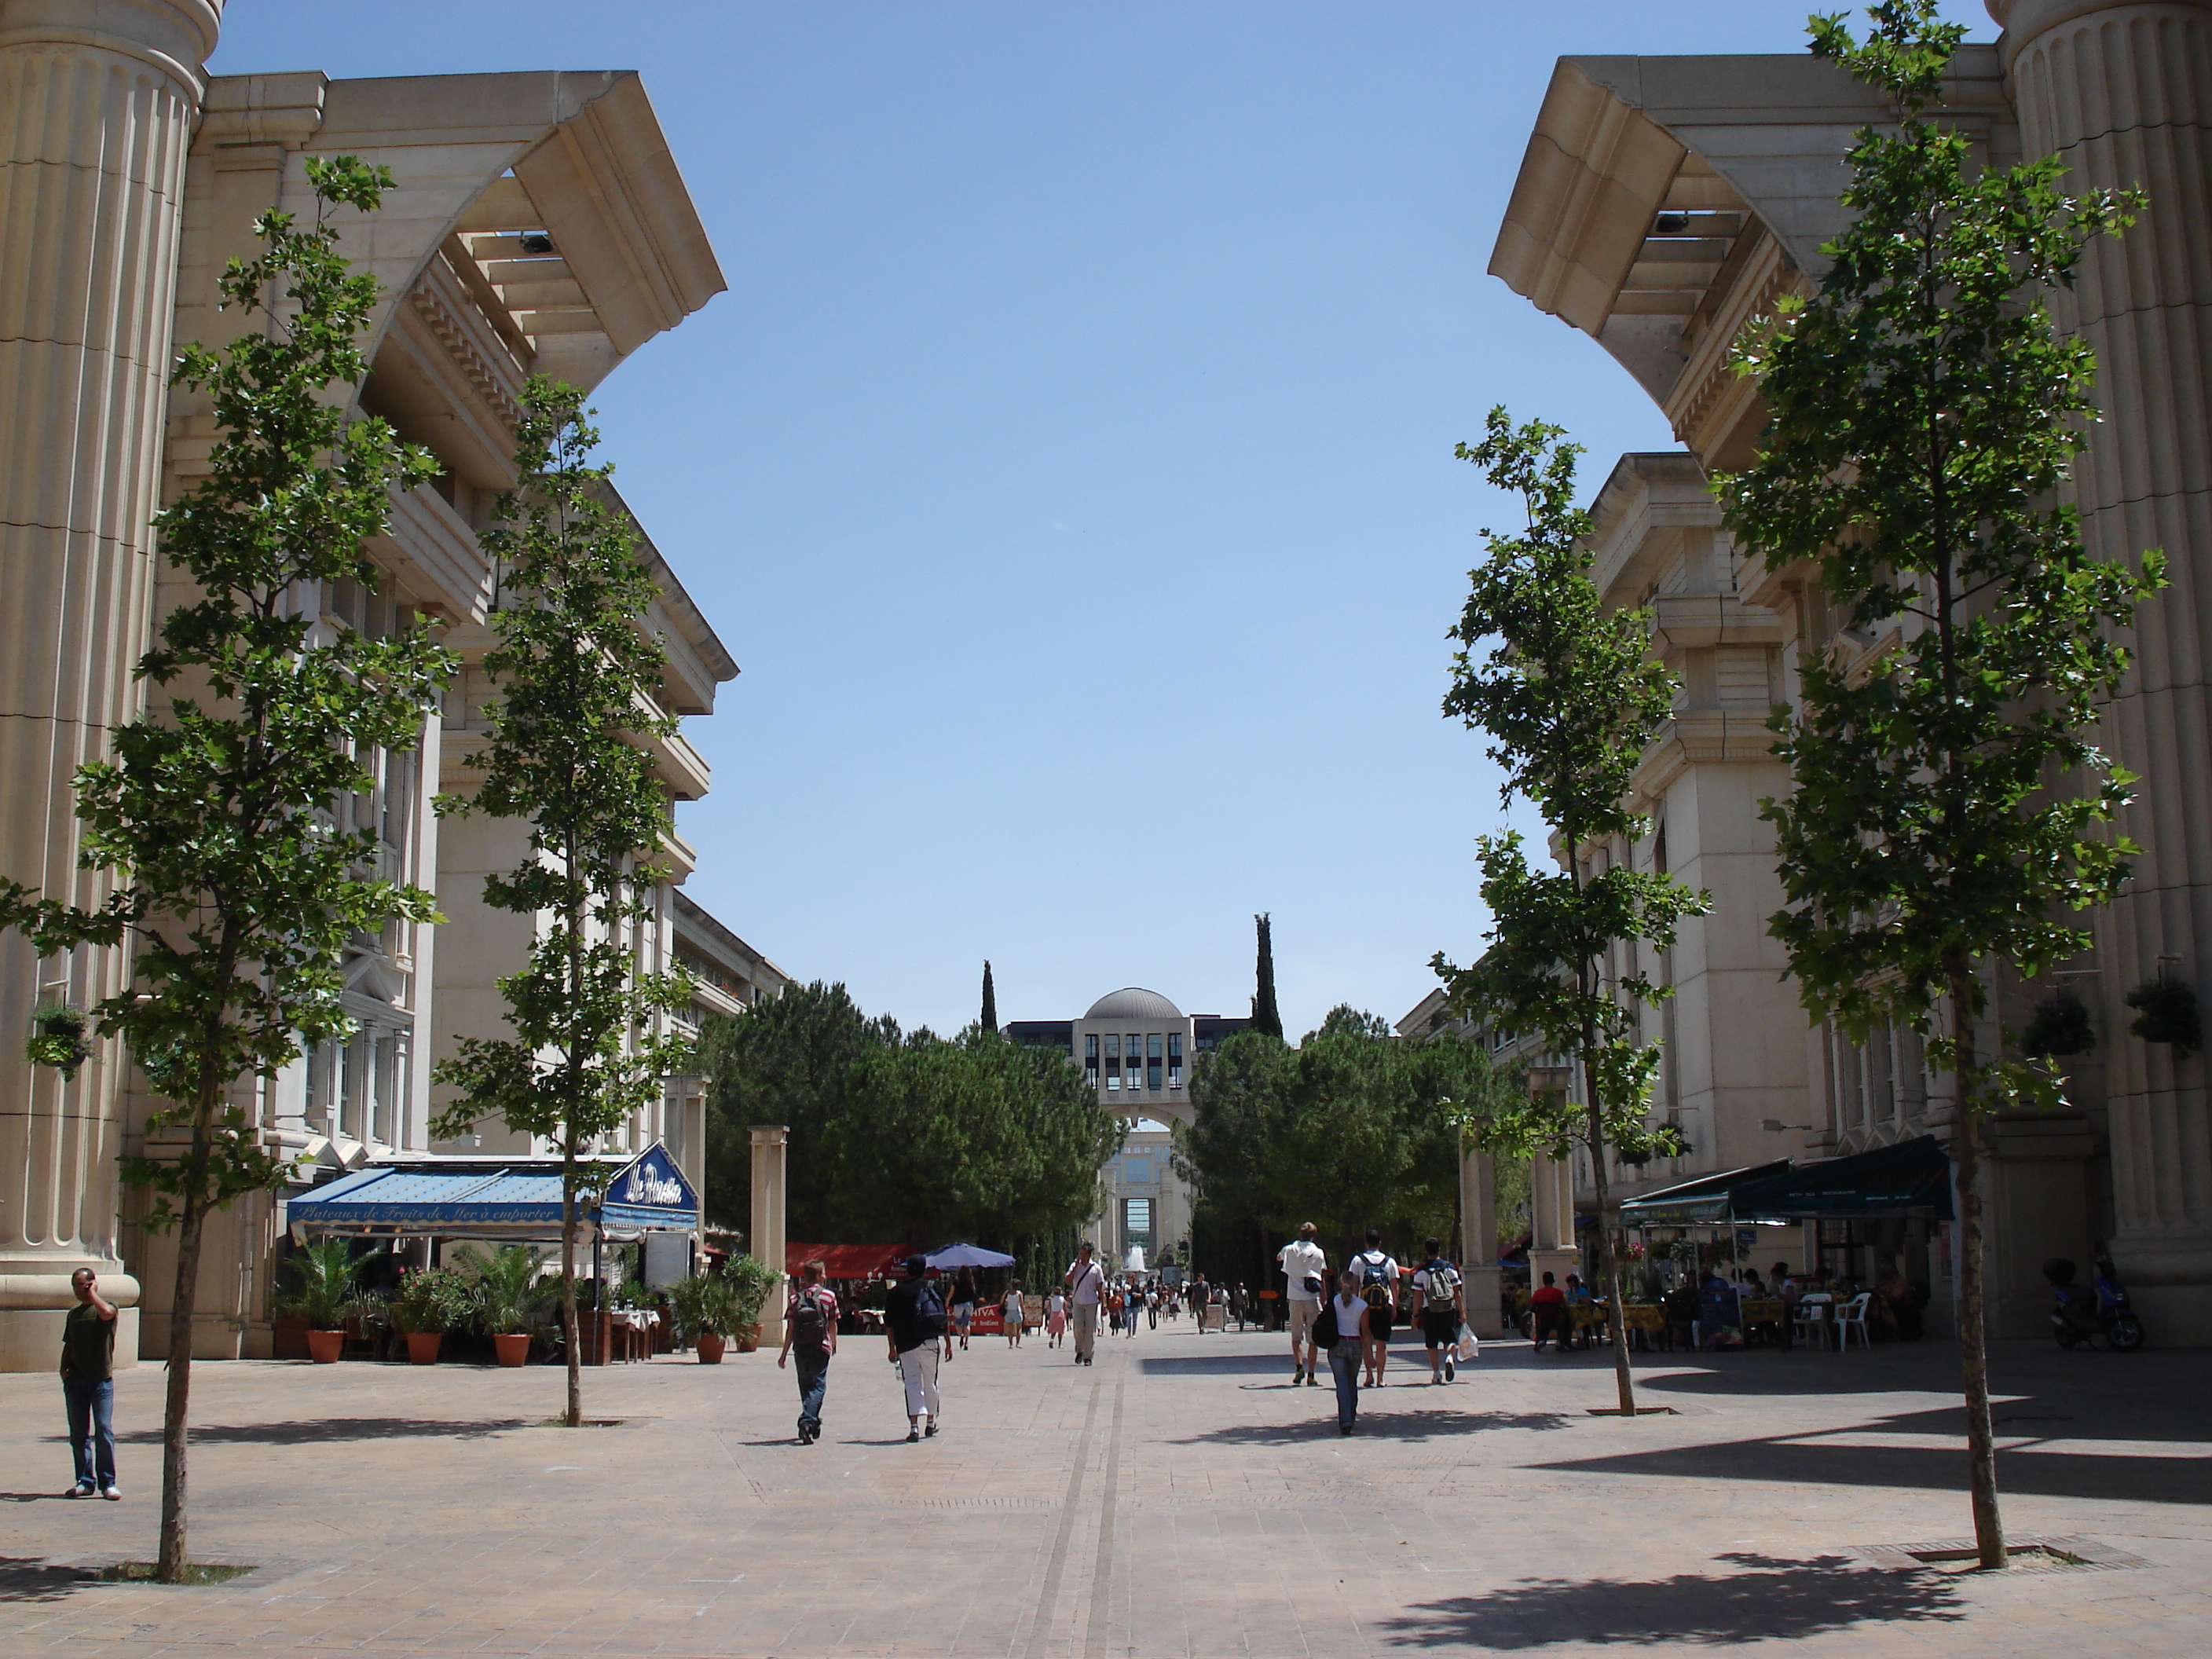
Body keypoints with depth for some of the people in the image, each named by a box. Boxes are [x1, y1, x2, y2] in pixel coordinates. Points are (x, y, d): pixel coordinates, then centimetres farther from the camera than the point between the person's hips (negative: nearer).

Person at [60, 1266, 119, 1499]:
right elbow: (68, 1345, 22)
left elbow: (105, 1313, -26)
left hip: (101, 1380, -5)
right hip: (75, 1381, 5)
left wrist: (92, 1293, -10)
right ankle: (85, 1481, 13)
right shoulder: (73, 1314, 16)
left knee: (104, 1432, -7)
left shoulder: (108, 1307, 0)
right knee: (78, 1433, 6)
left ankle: (108, 1483, -1)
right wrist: (64, 1368, 5)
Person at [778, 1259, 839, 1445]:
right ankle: (807, 1421, -22)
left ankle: (813, 1424, 28)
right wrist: (834, 1344, 24)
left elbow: (790, 1328, 0)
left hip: (800, 1348, 3)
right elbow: (832, 1325, 7)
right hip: (820, 1347, -3)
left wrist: (784, 1353, 4)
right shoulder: (829, 1295, -1)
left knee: (805, 1386, 16)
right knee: (818, 1385, -2)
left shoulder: (795, 1297, 3)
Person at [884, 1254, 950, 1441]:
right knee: (930, 1382, 16)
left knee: (912, 1383, -2)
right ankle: (930, 1423, 27)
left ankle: (914, 1427, -17)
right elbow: (945, 1319, 2)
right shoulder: (932, 1289, 3)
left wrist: (893, 1348, 12)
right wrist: (948, 1344, 9)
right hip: (929, 1344, 1)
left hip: (906, 1346, -1)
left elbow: (889, 1324, 3)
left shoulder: (896, 1292, 2)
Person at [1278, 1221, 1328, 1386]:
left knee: (1296, 1336, 12)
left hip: (1295, 1298, 1)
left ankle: (1299, 1366, -7)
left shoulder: (1290, 1250, 3)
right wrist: (1324, 1299, 9)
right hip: (1312, 1298, -1)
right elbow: (1323, 1278, 2)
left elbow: (1278, 1258, 27)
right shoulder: (1319, 1253, 0)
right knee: (1313, 1338, 3)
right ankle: (1310, 1374, 0)